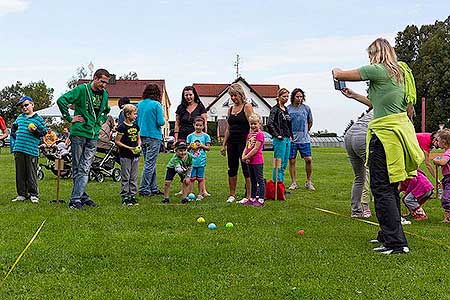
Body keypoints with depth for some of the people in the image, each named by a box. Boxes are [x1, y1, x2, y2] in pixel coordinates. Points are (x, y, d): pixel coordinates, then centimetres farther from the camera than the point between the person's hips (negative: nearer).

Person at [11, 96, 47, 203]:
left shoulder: (38, 118, 1)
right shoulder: (20, 117, 16)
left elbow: (44, 132, 0)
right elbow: (14, 126, 32)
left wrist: (36, 131, -17)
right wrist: (15, 133, 15)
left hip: (31, 150, -5)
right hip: (19, 150, 5)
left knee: (31, 174, -2)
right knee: (20, 173, 8)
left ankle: (33, 194, 7)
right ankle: (21, 194, 15)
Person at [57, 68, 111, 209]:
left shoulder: (104, 94, 12)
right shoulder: (81, 89, -7)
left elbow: (106, 110, 33)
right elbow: (62, 100, -15)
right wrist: (69, 118, -13)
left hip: (93, 136, 4)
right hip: (78, 133, -4)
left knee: (85, 168, -3)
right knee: (77, 168, 4)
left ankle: (76, 199, -3)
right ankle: (82, 195, 13)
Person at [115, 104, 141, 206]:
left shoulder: (136, 126, 9)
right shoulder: (122, 127, -10)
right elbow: (117, 141, -10)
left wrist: (139, 146, 1)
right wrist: (129, 148, -16)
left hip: (135, 155, 6)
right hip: (125, 156, -6)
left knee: (134, 178, 9)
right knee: (125, 178, 0)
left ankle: (132, 196, 17)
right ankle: (125, 197, 6)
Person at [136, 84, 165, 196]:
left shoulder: (139, 104, 7)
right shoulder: (156, 104, -11)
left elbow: (136, 120, 12)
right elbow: (160, 122, -15)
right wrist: (163, 120, 6)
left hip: (143, 136, 7)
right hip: (154, 137, -7)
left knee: (150, 163, 15)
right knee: (150, 164, -2)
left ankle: (153, 188, 21)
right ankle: (144, 189, -2)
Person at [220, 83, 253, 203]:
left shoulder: (247, 107, -5)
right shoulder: (230, 109, 14)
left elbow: (252, 126, -10)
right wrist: (224, 145, 14)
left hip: (243, 141, -7)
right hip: (232, 142, 7)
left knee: (246, 169, -4)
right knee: (232, 169, 10)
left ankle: (248, 196, 1)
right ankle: (232, 195, 18)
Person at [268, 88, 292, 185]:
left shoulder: (286, 109, 16)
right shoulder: (275, 109, -9)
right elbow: (269, 123, -20)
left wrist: (290, 135, 16)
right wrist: (276, 135, -17)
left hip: (287, 139, 8)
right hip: (280, 140, -8)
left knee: (284, 163, 11)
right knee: (279, 163, -7)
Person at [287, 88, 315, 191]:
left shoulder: (306, 108, 4)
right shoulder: (288, 108, -1)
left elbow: (310, 122, 18)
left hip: (304, 139, 1)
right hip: (291, 140, -1)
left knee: (308, 159, -5)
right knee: (292, 161, 2)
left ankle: (308, 182, 8)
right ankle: (293, 183, 12)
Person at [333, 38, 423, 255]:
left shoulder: (378, 70, -11)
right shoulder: (400, 71, 17)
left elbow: (339, 75, -6)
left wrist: (335, 71, 18)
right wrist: (354, 96, 31)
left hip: (385, 133, -9)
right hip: (400, 129, 9)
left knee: (382, 188, -7)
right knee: (390, 187, 17)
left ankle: (396, 242, -8)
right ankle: (388, 234, 27)